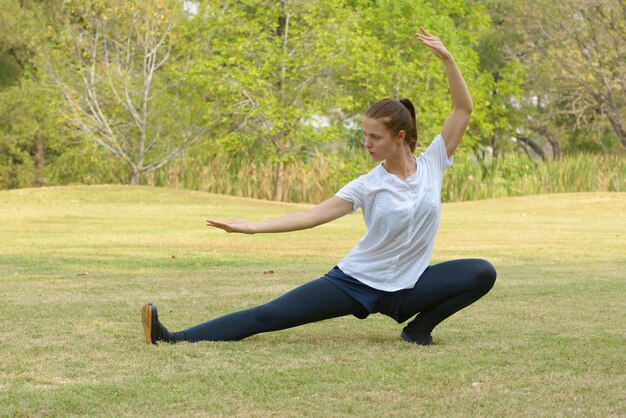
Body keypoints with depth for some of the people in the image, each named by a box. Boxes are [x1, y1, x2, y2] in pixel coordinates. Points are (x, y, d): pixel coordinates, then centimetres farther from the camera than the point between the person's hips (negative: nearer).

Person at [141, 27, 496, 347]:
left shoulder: (432, 165, -4)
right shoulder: (368, 186, -7)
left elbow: (464, 108, -6)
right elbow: (312, 215, -12)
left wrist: (446, 58, -19)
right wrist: (252, 227, -21)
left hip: (406, 288, 1)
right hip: (357, 281, -1)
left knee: (482, 273, -23)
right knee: (272, 314, -14)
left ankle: (420, 327, -6)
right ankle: (176, 339, -21)